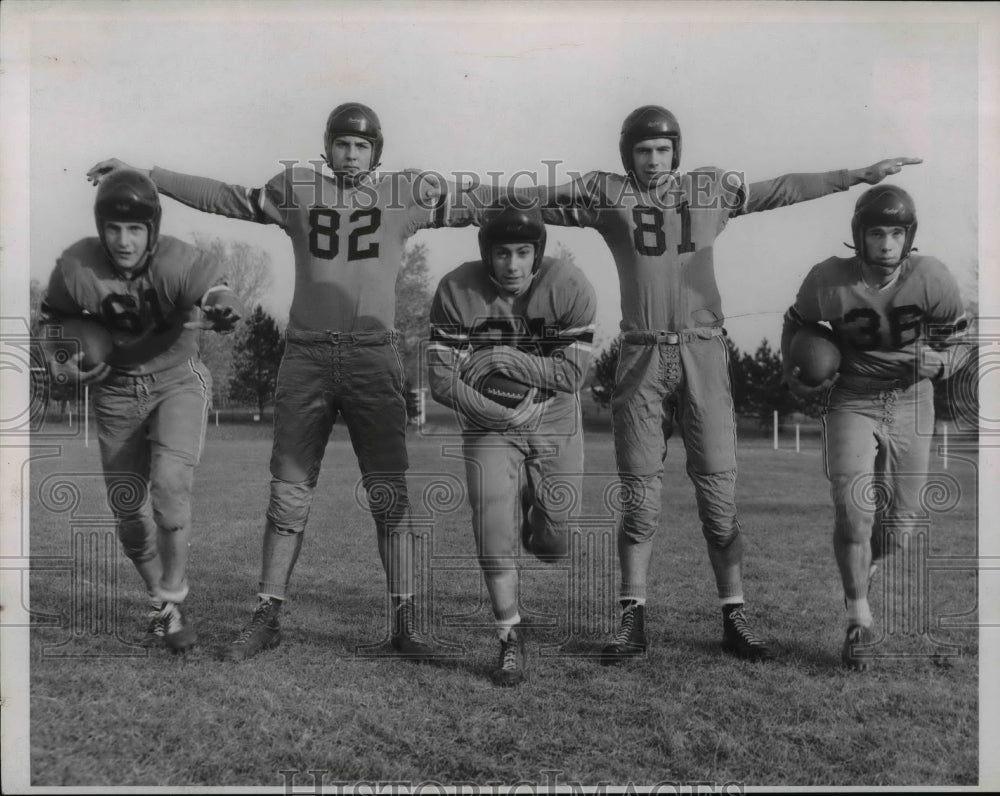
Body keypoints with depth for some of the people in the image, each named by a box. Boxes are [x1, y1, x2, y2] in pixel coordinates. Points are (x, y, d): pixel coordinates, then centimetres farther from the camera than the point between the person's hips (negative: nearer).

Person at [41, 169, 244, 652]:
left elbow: (221, 297, -36)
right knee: (129, 514, 5)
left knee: (170, 484, -24)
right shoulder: (76, 267, -15)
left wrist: (215, 310, -59)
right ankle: (160, 604, 28)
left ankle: (171, 604, -6)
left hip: (177, 380, -3)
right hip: (116, 391, 3)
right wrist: (63, 369, -14)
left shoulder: (178, 262, -23)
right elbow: (53, 322, 3)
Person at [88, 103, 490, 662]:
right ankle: (267, 618, 15)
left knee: (391, 495, -1)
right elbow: (225, 197, 16)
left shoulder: (406, 193, 9)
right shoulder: (297, 188, 12)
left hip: (374, 358, -1)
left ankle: (405, 623, 7)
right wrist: (144, 174, 15)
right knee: (289, 493, 4)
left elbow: (475, 206, 9)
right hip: (307, 358, 1)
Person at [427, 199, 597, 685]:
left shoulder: (569, 287, -15)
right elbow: (441, 379, -15)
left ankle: (537, 523, 41)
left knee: (555, 544, 2)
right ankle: (511, 641, 8)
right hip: (489, 428, 0)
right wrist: (499, 414, -22)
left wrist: (508, 359, -24)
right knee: (494, 536, -9)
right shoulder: (456, 291, -15)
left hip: (555, 426, 1)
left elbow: (572, 373, -16)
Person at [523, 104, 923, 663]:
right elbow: (539, 199, 5)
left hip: (704, 354, 1)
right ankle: (633, 621, 11)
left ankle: (736, 620, 9)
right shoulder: (606, 193, 8)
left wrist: (862, 175, 13)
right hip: (642, 358, -1)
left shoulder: (711, 188, 12)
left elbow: (782, 190, 14)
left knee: (719, 491, 0)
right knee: (640, 495, 2)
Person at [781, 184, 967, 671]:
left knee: (899, 520, 8)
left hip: (911, 403, 2)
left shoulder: (932, 279, -14)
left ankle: (862, 568, 42)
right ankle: (859, 619, 2)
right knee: (852, 508, -16)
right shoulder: (829, 280, -14)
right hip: (851, 401, -1)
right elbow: (796, 323, 7)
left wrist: (936, 362, -21)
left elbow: (956, 341, 1)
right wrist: (795, 378, -5)